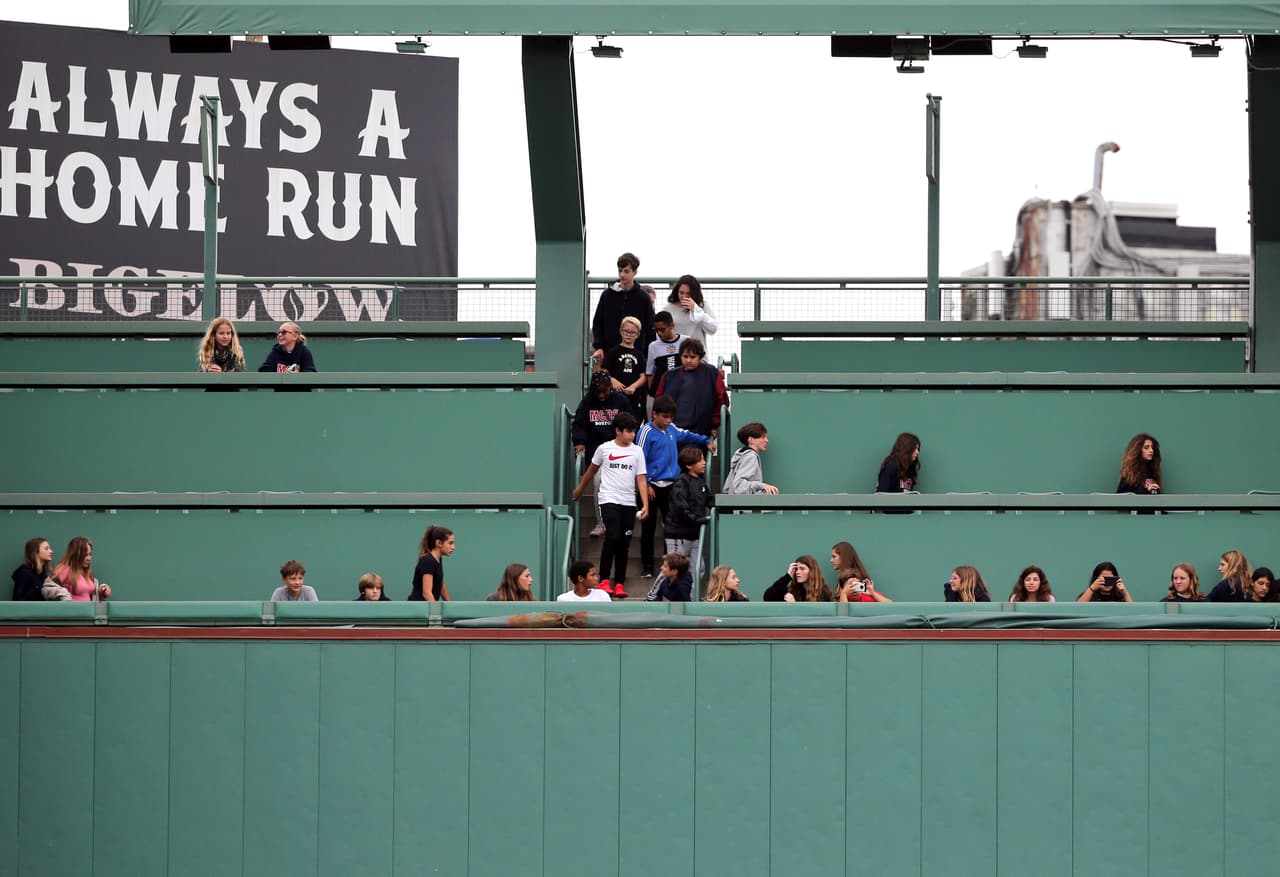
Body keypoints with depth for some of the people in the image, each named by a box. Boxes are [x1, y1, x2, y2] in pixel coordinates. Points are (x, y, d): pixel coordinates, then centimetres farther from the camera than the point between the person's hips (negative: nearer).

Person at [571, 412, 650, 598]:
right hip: (609, 499, -3)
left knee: (624, 543, 5)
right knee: (613, 537, -18)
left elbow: (641, 480, 2)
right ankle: (604, 579, -10)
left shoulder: (637, 452, 5)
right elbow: (592, 470, 17)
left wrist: (645, 505, -7)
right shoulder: (604, 449, 0)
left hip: (629, 503, 3)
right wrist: (580, 489, 27)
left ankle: (619, 583, 13)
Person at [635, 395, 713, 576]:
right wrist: (646, 485, -14)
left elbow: (687, 435, 31)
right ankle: (647, 566, 10)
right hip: (653, 486, -6)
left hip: (671, 485, 6)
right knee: (649, 527, 3)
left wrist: (706, 441, 29)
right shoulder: (646, 432, -10)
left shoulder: (672, 430, 9)